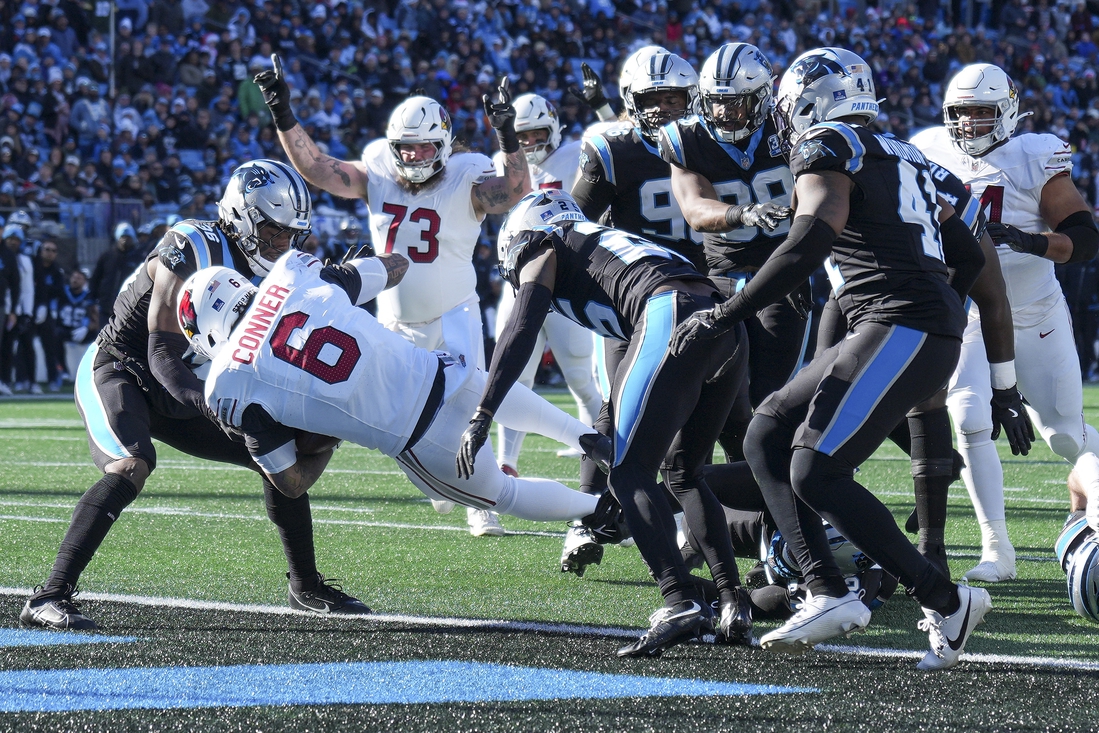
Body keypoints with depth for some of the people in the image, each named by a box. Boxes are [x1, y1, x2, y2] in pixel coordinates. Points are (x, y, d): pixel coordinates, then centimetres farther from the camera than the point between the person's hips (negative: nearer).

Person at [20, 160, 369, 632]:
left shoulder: (271, 273, 1)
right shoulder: (192, 252, -24)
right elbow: (162, 354, -27)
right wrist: (206, 404, -41)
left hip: (175, 389, 8)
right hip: (117, 370, -8)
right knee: (131, 468, -35)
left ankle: (305, 587, 23)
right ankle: (49, 598, -37)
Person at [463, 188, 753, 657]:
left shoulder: (543, 246, 18)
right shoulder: (604, 241, 39)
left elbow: (520, 334, 4)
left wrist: (482, 417, -1)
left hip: (672, 318, -8)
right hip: (729, 328, 8)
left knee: (630, 475, -5)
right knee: (683, 473, 21)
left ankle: (681, 601, -22)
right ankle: (733, 603, 11)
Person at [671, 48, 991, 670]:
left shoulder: (828, 147, -2)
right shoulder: (904, 157, 25)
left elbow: (810, 242, -18)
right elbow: (970, 253, 26)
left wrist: (723, 316, -17)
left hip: (899, 327, -9)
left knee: (816, 472, -14)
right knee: (768, 438, 10)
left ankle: (946, 602, -10)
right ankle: (827, 594, -1)